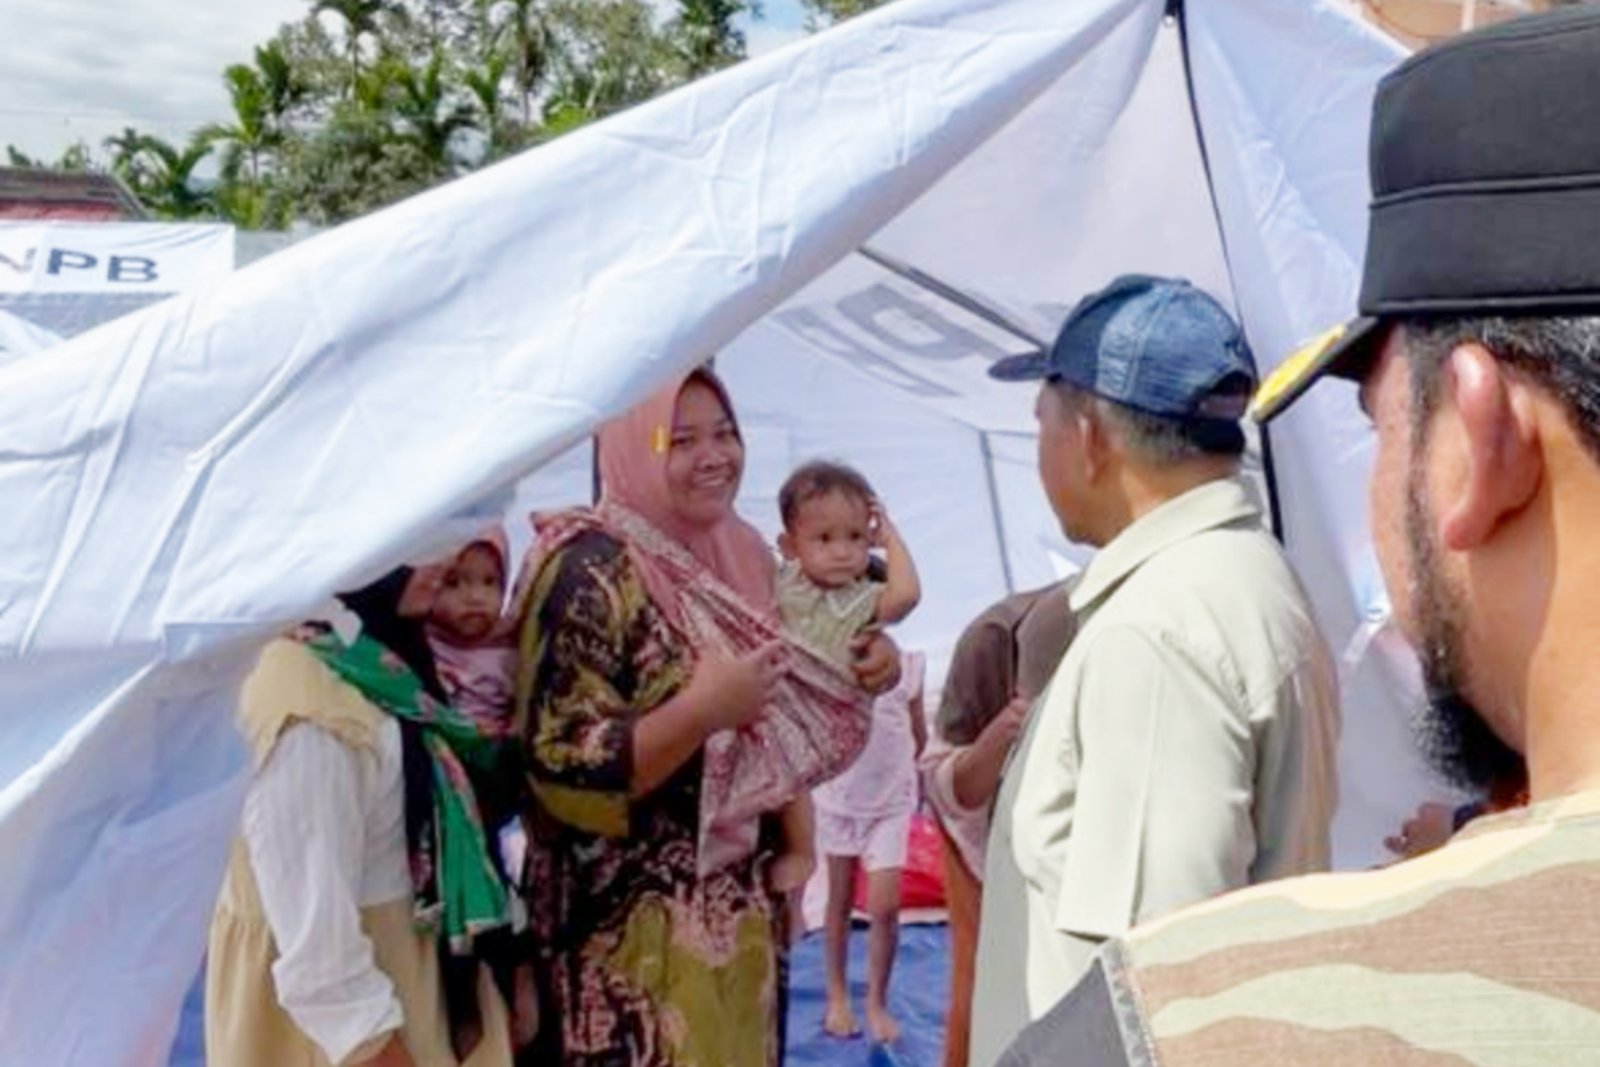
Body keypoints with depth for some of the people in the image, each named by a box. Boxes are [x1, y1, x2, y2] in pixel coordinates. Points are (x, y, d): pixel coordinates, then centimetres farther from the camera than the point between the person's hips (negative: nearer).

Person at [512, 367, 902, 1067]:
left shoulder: (746, 558, 5)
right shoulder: (590, 574, -18)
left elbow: (793, 708, 17)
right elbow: (564, 772, -22)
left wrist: (860, 671, -1)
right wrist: (702, 709, -28)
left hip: (743, 909, 7)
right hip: (637, 929, -7)